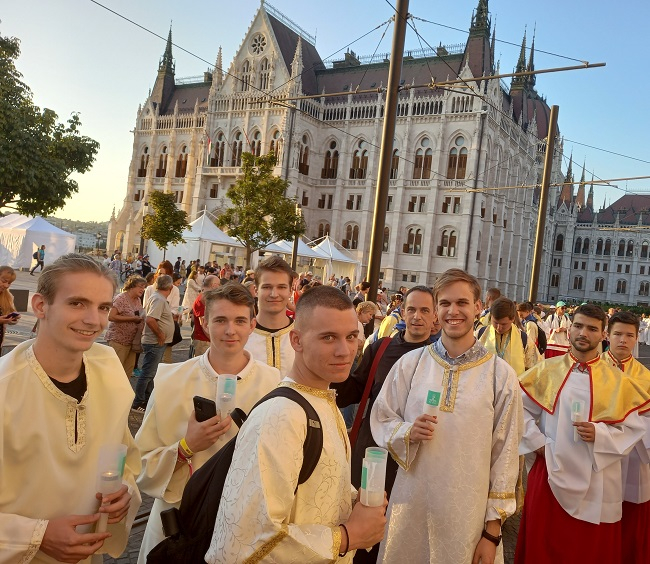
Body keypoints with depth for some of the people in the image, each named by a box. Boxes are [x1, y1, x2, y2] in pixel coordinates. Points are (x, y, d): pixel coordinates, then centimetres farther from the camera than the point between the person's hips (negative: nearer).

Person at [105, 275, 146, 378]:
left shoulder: (138, 300, 12)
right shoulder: (121, 298, -13)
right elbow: (111, 316, -22)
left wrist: (142, 318, 5)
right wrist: (132, 318, -21)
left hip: (131, 341, 8)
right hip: (118, 340, -8)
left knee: (129, 368, 11)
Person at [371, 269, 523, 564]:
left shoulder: (501, 375, -6)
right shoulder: (410, 363, -3)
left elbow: (505, 454, -2)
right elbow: (380, 421, 5)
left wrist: (493, 528, -2)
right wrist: (407, 432, -17)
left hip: (468, 514, -1)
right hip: (411, 506, 2)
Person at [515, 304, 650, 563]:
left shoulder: (618, 381, 0)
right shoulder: (546, 371, 1)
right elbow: (521, 409, 7)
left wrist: (599, 434, -16)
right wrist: (537, 442, -4)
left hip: (596, 484, 0)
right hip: (551, 474, 1)